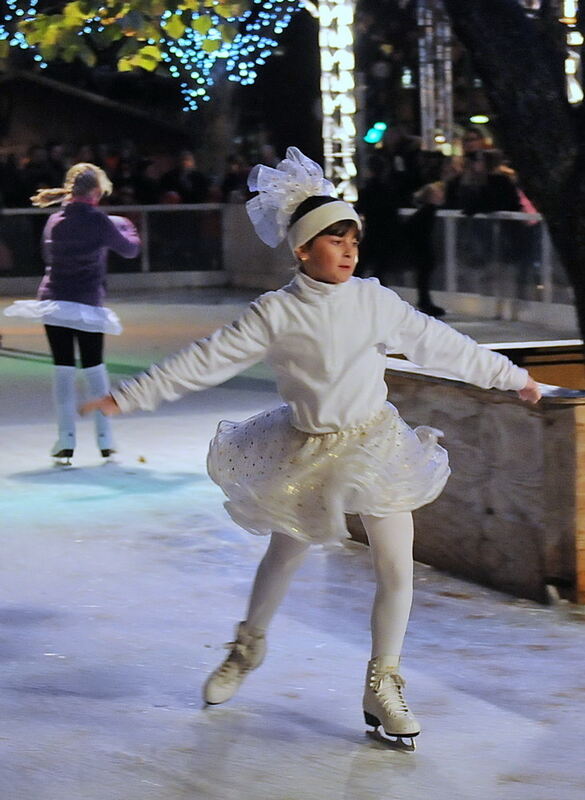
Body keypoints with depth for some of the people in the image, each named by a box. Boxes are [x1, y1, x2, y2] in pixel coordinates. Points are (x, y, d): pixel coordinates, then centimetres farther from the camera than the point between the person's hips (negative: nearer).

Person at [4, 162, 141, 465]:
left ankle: (66, 439, -4)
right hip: (88, 304, -2)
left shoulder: (55, 221, 4)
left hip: (53, 301, 2)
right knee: (95, 368, 10)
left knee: (63, 370, 3)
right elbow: (130, 249, 2)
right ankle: (105, 439, 11)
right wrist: (125, 227, 23)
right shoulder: (98, 221, -8)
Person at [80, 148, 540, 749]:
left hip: (376, 445, 1)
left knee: (397, 570, -5)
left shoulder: (374, 300, -5)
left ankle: (382, 688, 10)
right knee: (284, 557, 17)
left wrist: (510, 375, 12)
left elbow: (440, 343, 6)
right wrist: (127, 397, -14)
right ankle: (249, 646, 45)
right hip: (307, 453, -1)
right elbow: (206, 360, -11)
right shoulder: (275, 313, -12)